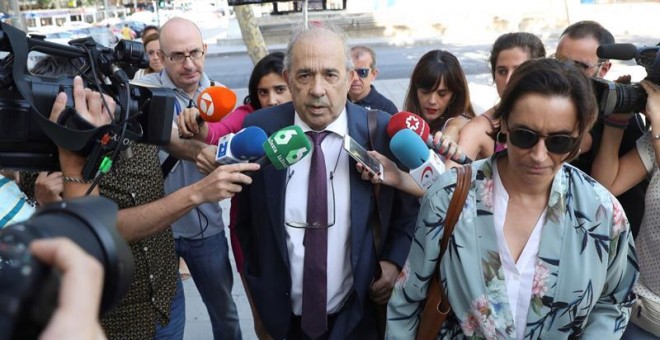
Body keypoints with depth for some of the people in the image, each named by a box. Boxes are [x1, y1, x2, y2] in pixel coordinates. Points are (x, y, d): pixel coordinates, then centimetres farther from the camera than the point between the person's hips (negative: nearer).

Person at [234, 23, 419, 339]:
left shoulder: (382, 131, -14)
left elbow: (409, 209, 2)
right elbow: (245, 219, 1)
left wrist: (394, 261, -10)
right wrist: (257, 284, 4)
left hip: (357, 314, -1)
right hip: (283, 314, 1)